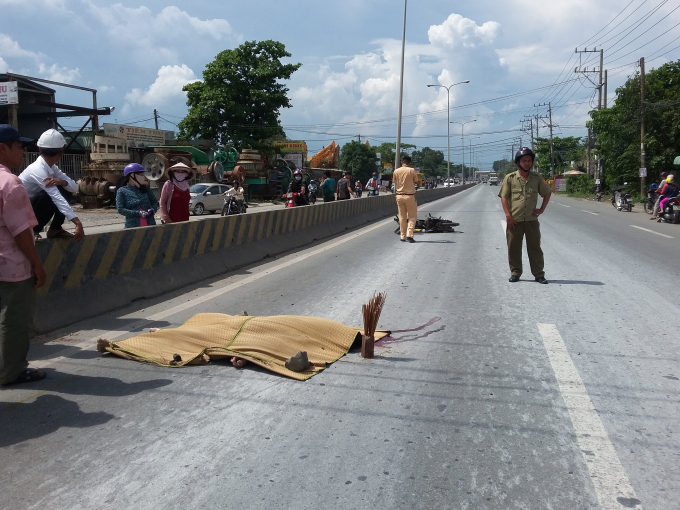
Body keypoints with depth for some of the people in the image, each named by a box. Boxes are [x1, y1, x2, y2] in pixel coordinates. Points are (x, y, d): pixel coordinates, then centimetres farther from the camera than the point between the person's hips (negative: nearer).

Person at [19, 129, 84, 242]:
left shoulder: (51, 167, -2)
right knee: (46, 196, -33)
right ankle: (33, 230, -11)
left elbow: (74, 187, -6)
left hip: (34, 207, 8)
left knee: (66, 190, -2)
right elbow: (57, 198, -38)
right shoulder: (38, 169, -28)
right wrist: (77, 223, -46)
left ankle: (55, 228, 3)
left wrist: (61, 181, -30)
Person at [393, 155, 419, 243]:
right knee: (412, 216, 5)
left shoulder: (396, 171, 1)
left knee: (402, 217, 11)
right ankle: (409, 235, -9)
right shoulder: (412, 170, -8)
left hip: (399, 196, 3)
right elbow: (416, 182, 3)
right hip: (410, 196, -3)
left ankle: (402, 236, 12)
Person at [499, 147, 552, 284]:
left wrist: (541, 209, 7)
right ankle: (515, 272, 18)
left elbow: (547, 193, 19)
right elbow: (504, 197, -1)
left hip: (531, 220, 2)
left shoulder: (537, 178, 7)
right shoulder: (510, 178, 0)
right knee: (513, 248, 5)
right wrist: (508, 215, -10)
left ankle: (539, 274, 12)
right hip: (514, 220, -1)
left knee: (535, 247, 5)